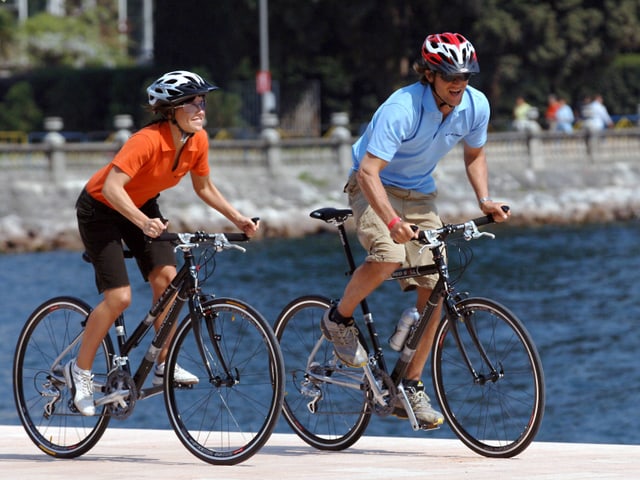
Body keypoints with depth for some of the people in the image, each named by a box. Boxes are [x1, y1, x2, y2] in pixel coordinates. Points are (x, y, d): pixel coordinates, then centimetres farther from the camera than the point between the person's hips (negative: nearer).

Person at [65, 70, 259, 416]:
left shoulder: (198, 140, -13)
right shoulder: (148, 140, -34)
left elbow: (204, 188, 4)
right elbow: (112, 187, -42)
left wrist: (237, 219, -3)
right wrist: (143, 222, -54)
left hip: (142, 206, 6)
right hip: (101, 209, -6)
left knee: (166, 277, -12)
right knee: (119, 297, -14)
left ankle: (163, 366, 0)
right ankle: (80, 370, 3)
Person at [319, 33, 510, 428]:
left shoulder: (476, 106, -12)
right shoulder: (402, 109, -31)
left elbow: (475, 154, 9)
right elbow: (368, 172, -36)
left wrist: (485, 199, -8)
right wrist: (393, 221, -49)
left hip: (420, 194, 6)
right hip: (376, 188, -6)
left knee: (434, 290, -4)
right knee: (388, 257, -35)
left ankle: (411, 388, 7)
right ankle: (340, 319, -6)